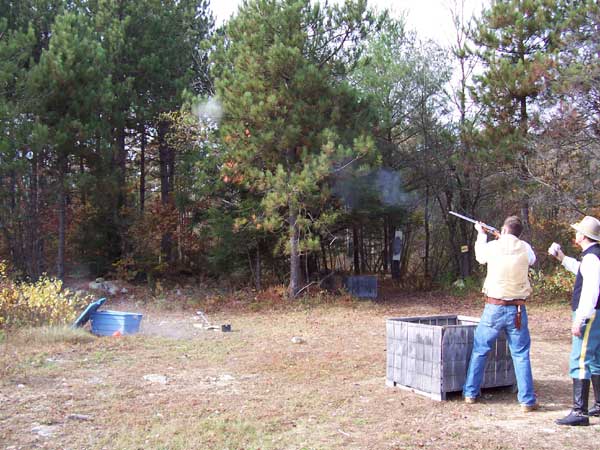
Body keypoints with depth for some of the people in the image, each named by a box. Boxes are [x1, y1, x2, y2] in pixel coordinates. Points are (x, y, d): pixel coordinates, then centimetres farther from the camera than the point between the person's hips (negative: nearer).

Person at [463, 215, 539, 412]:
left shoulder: (493, 246, -5)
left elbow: (479, 256, 17)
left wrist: (481, 234, 33)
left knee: (479, 351, 12)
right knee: (521, 355, 7)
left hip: (494, 308, -1)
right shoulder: (525, 248, -2)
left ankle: (470, 393, 18)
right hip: (517, 309, 1)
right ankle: (527, 400, 6)